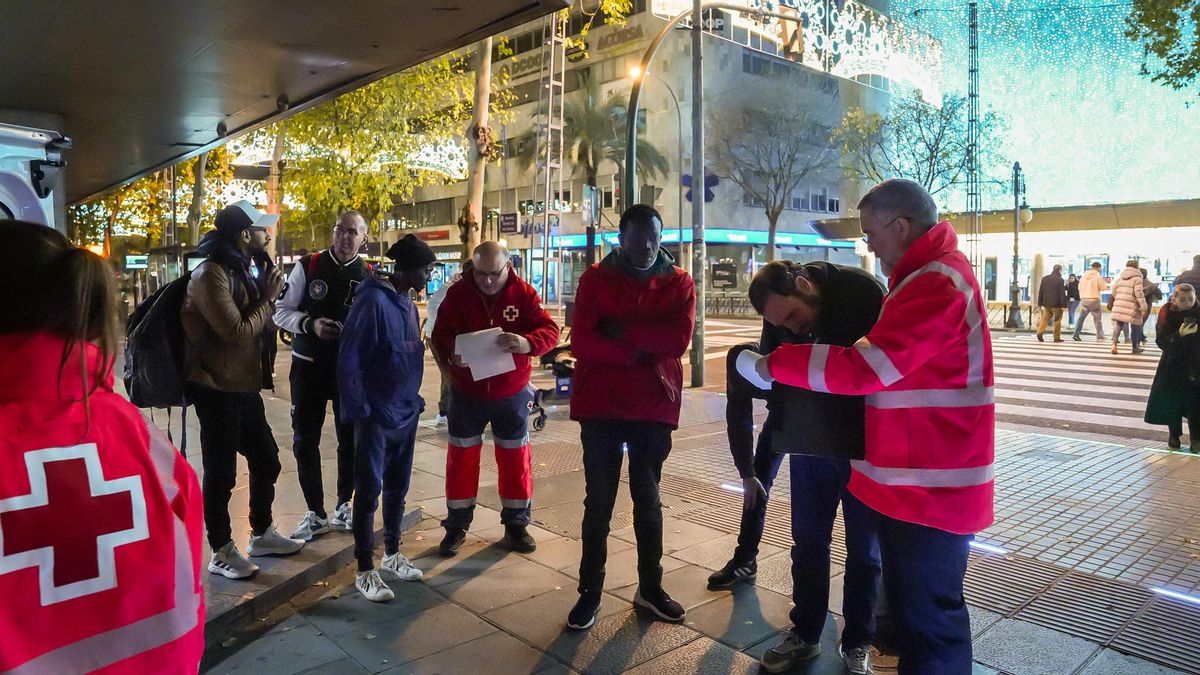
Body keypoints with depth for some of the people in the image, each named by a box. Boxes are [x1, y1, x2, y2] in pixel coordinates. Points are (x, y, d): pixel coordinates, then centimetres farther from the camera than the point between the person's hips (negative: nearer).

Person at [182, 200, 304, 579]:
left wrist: (266, 294, -2)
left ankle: (262, 535, 32)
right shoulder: (211, 275, -17)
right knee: (221, 472, 1)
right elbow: (238, 332, -24)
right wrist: (268, 298, -11)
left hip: (244, 386, 9)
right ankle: (222, 552, 15)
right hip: (217, 389, -9)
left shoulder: (242, 271, 13)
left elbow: (261, 328, 13)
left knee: (266, 460, 16)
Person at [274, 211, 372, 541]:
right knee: (304, 441, 5)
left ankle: (343, 507, 30)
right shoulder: (308, 266, -4)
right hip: (309, 365, 0)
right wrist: (310, 325, -18)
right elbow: (281, 311, -1)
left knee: (350, 439, 9)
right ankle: (315, 513, 22)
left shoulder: (370, 276, -4)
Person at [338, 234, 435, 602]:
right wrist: (359, 410, -16)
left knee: (398, 488, 17)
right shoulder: (373, 300, -16)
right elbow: (348, 360, -17)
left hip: (406, 414, 8)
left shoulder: (407, 303, 9)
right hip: (376, 416, -8)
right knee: (369, 491, 2)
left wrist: (414, 398, 11)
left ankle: (392, 554, 32)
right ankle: (365, 571, 14)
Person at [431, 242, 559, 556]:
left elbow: (550, 330, -14)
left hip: (512, 394, 0)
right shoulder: (457, 294, -7)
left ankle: (516, 524, 24)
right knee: (461, 458, 7)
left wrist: (526, 343, -35)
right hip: (467, 393, 0)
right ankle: (456, 526, 22)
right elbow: (439, 337, -7)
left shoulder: (523, 293, -8)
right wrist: (451, 356, -29)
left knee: (516, 459, 8)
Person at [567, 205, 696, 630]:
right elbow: (581, 341, -12)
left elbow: (679, 339, -14)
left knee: (648, 500, 14)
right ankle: (590, 591, 20)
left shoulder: (679, 283, 2)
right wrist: (638, 350, -17)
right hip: (600, 406, -1)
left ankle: (650, 587, 29)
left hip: (654, 408, 1)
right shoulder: (595, 279, 0)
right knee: (599, 502, 7)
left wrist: (620, 329, -15)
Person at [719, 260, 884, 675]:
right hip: (811, 446, 3)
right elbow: (775, 379, 3)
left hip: (867, 447, -3)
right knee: (808, 543, 10)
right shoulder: (779, 319, -7)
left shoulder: (862, 292, -19)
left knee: (864, 548, 9)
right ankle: (805, 633, 27)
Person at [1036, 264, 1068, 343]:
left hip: (1046, 303, 5)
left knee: (1045, 318, 7)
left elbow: (1040, 291, 11)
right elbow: (1062, 293, -12)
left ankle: (1040, 332, -14)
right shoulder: (1060, 280, -10)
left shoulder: (1044, 278, 8)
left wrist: (1040, 303, 16)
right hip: (1056, 304, -5)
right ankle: (1057, 338, 4)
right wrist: (1063, 304, -10)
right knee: (1057, 320, 3)